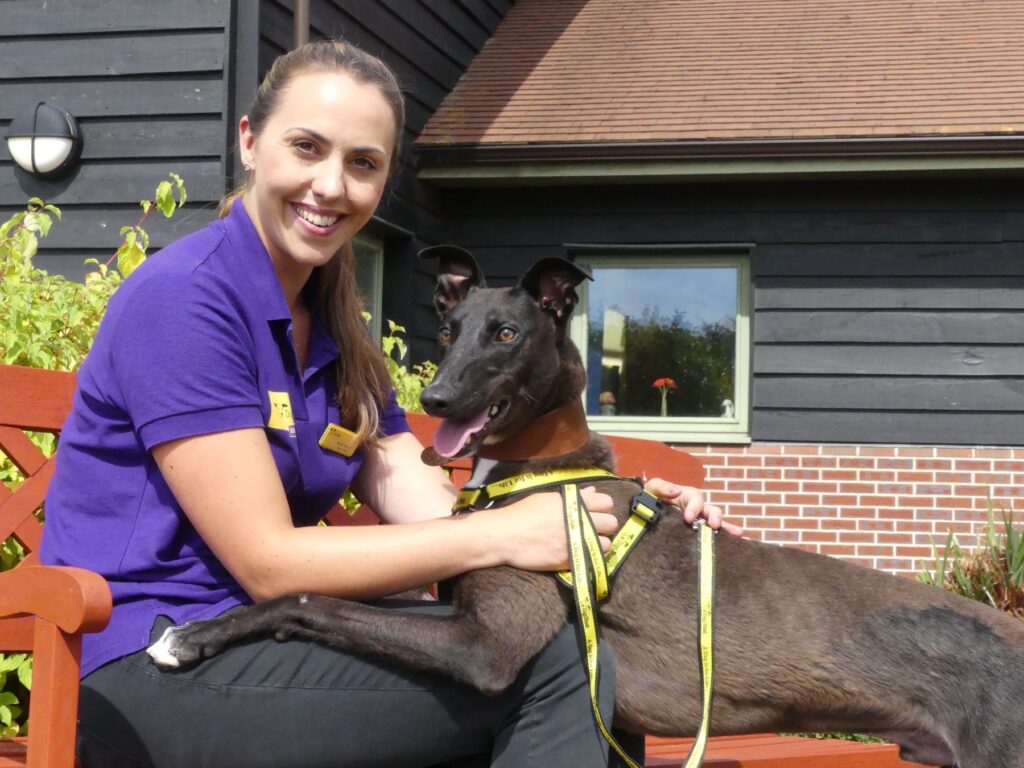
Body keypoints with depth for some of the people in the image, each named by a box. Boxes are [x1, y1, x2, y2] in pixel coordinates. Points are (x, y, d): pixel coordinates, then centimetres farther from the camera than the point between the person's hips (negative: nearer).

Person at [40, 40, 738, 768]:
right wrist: (502, 533, -19)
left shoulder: (337, 335, 11)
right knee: (555, 660, -19)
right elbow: (269, 563, -18)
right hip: (154, 673, -8)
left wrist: (618, 514, -13)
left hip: (267, 643, 8)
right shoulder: (182, 297, -14)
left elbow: (440, 525, 2)